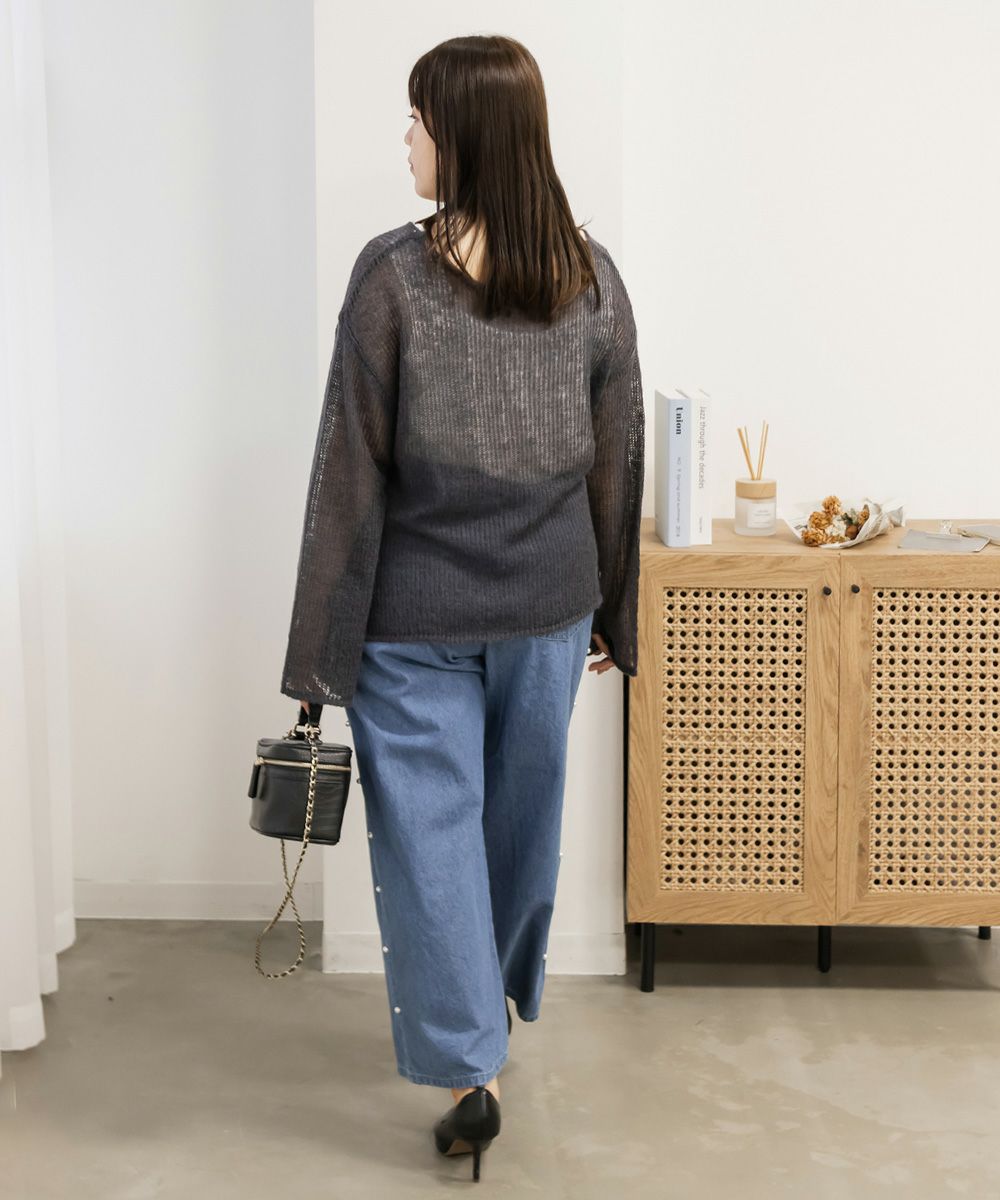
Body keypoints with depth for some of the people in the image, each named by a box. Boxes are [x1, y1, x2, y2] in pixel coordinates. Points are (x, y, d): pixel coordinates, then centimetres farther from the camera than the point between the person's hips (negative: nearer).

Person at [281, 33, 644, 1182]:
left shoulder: (392, 273, -15)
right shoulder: (592, 276, -3)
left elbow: (351, 471, -13)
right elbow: (618, 462, 3)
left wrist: (319, 653, -7)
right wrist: (615, 612, 14)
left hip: (417, 614, -4)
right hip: (549, 603, 4)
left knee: (429, 829, 6)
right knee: (523, 818, 20)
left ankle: (468, 1066, 7)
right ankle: (500, 999, 40)